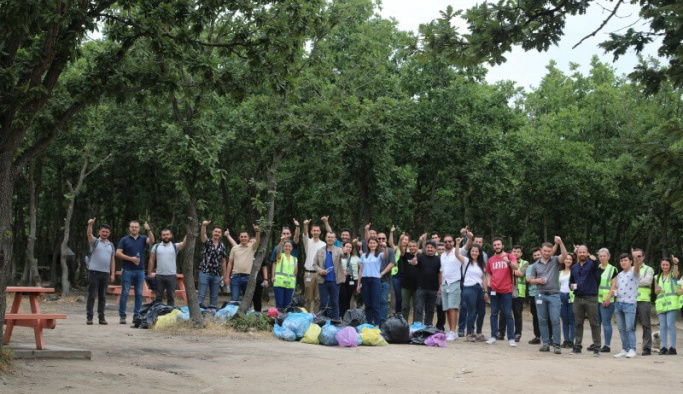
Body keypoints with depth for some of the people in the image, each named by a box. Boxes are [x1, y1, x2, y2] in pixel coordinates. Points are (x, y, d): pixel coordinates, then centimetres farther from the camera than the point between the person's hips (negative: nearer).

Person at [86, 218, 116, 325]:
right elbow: (89, 234, -16)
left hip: (106, 273, 4)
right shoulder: (95, 242, 5)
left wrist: (112, 274, 7)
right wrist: (90, 225, -36)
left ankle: (101, 317, 10)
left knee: (102, 296, 7)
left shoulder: (111, 245, 16)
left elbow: (112, 260, 14)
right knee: (92, 295, -2)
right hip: (94, 272, -4)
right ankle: (89, 317, -1)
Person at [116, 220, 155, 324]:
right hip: (127, 270, -3)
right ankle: (122, 316, 1)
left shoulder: (143, 239, 10)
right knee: (124, 293, -2)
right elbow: (118, 253, -2)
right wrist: (131, 258, -11)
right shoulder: (124, 240, 4)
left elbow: (151, 241, -9)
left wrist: (149, 230, -22)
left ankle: (137, 315, 11)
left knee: (139, 294, 5)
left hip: (140, 270, 3)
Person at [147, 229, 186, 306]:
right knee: (158, 297, 6)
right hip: (159, 276, 1)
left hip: (171, 275, -1)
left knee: (171, 297, 4)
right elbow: (152, 261, 8)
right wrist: (149, 274, 2)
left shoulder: (175, 246, 5)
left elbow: (184, 243, -14)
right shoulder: (156, 247, 8)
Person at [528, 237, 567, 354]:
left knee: (555, 320, -8)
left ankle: (557, 345, -5)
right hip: (540, 294, 3)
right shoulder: (536, 265, 11)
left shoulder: (555, 261, 4)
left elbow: (564, 255, -14)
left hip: (554, 295, -3)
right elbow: (531, 280, 14)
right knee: (542, 321, 5)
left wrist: (560, 243, -25)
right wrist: (538, 280, -7)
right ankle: (546, 344, 12)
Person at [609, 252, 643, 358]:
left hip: (629, 304, -7)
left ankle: (632, 349, -7)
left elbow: (637, 268, -26)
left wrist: (637, 261, -48)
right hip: (618, 303, 7)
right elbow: (614, 287, 24)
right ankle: (625, 349, 12)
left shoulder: (634, 272, -3)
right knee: (621, 329, 7)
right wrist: (608, 297, 7)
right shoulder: (619, 275, 17)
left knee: (629, 328, -11)